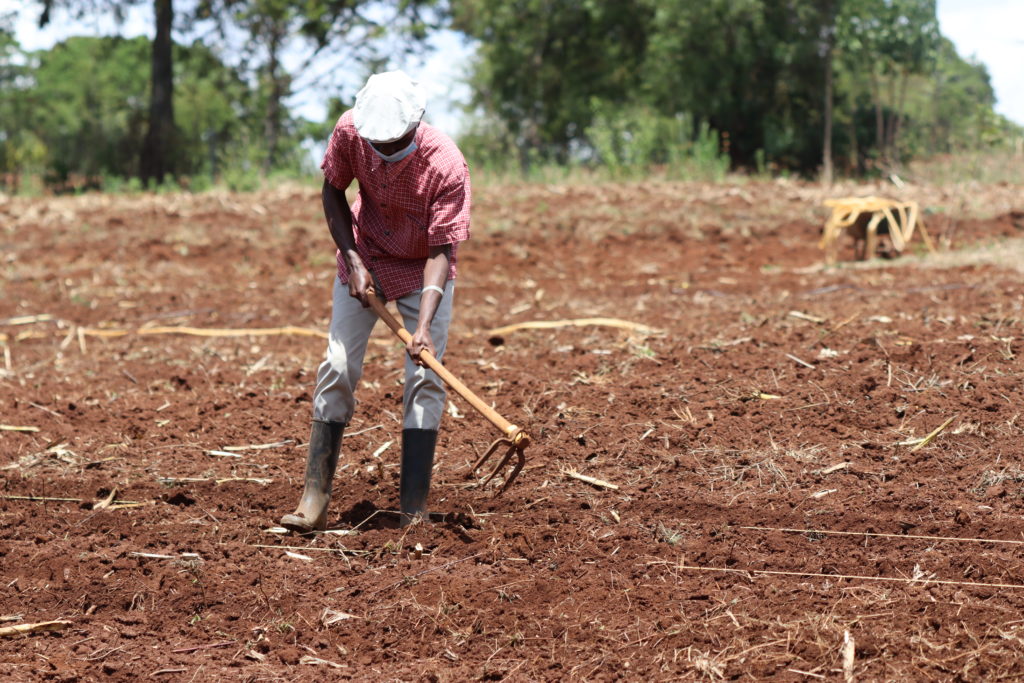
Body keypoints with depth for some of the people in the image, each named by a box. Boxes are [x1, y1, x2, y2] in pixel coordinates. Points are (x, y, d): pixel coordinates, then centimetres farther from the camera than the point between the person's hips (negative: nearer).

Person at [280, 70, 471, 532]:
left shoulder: (447, 165, -30)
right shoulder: (350, 130, -22)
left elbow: (441, 251, -29)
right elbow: (333, 192, -4)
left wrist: (424, 326, -40)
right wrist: (353, 260, -14)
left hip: (423, 270, -2)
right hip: (364, 260, 2)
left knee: (425, 377, -11)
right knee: (338, 368, -5)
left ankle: (414, 509, -10)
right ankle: (315, 499, -2)